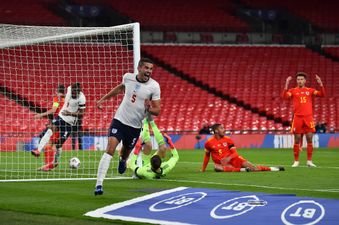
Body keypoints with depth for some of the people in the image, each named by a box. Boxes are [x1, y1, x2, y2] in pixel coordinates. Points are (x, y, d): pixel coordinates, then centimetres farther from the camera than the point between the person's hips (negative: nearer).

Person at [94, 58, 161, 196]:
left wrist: (149, 108, -30)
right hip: (119, 120, 0)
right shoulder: (128, 77, -4)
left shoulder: (154, 86, -10)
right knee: (110, 149, -18)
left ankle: (122, 161, 58)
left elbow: (157, 111, -8)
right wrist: (103, 99, 24)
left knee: (126, 152, 17)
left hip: (135, 126, 1)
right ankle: (99, 184, -22)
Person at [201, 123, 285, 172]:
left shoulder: (228, 140, 0)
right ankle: (242, 170, -40)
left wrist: (229, 158, -23)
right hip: (222, 163, -2)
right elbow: (207, 155, 11)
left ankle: (276, 169, -2)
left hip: (233, 160, 2)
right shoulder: (209, 143, -3)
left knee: (252, 167, -11)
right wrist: (203, 170, 12)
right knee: (217, 168, -40)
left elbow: (235, 153, -1)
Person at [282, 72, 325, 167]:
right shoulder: (293, 90, 7)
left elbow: (322, 94, 0)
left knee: (309, 139, -2)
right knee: (297, 140, 0)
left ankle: (309, 161, 4)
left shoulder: (310, 90, 10)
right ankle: (296, 161, 7)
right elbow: (284, 96, -9)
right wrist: (286, 84, -18)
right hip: (297, 117, -1)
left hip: (308, 117, 1)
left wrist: (321, 84, -13)